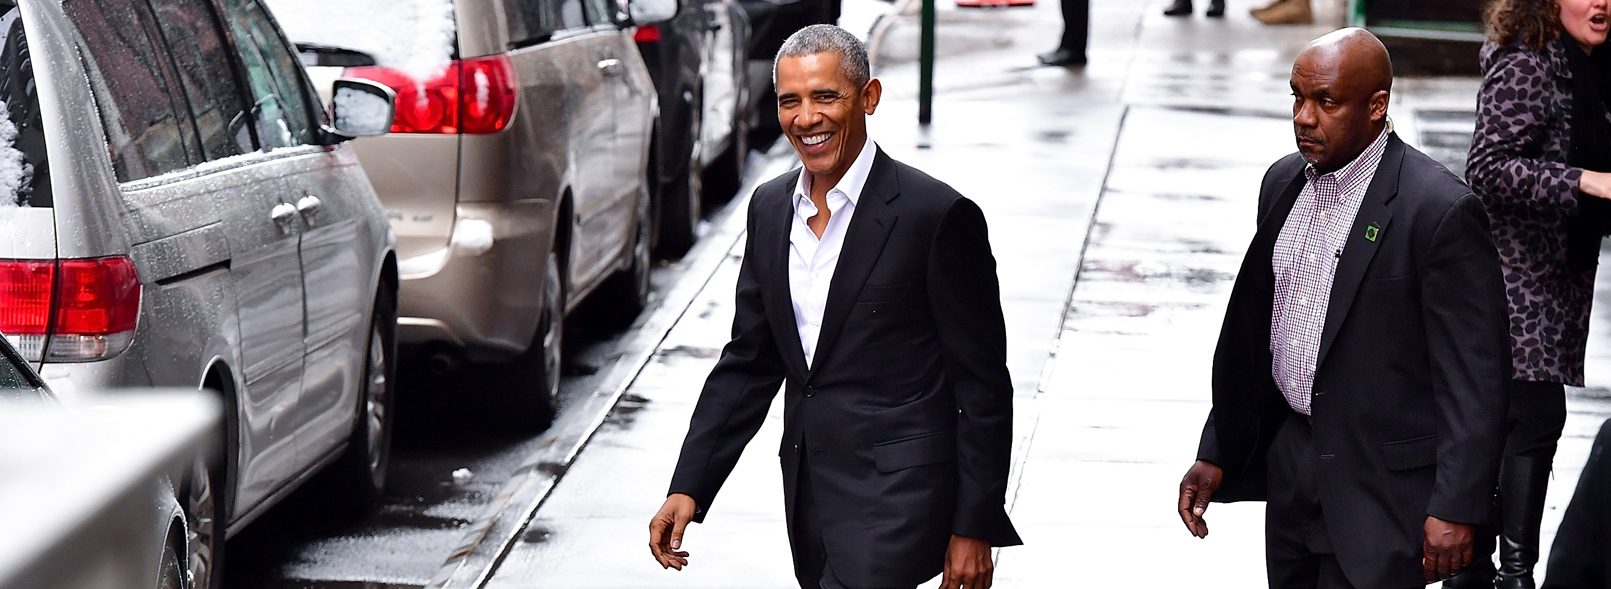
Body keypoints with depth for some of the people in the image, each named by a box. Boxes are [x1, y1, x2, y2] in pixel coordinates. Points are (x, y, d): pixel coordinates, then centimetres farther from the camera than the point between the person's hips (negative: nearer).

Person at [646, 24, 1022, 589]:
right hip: (809, 494, 7)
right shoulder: (769, 208, 8)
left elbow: (983, 385, -8)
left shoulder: (939, 216, -12)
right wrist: (688, 487, 6)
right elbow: (748, 362, 14)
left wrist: (973, 527, -9)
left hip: (896, 498, -7)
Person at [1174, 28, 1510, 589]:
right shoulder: (1283, 182, 6)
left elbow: (1473, 373, -15)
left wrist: (1456, 508, -17)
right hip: (1289, 468, 7)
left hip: (1382, 484, -7)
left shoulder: (1440, 210, -16)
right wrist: (1216, 454, 13)